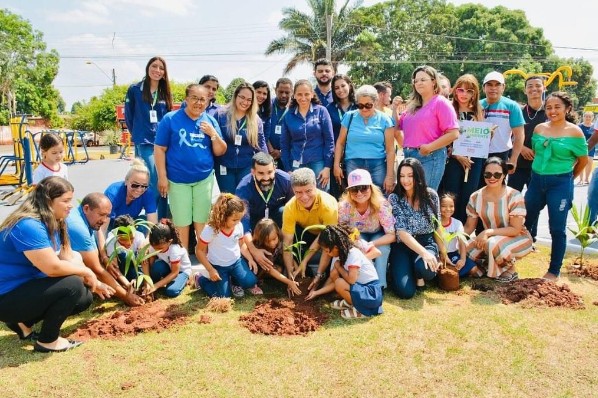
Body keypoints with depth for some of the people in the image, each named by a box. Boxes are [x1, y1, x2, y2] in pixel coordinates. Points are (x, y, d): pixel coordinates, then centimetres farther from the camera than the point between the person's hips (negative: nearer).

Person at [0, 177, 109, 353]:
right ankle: (47, 341, -6)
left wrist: (94, 283, 0)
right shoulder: (28, 226, -27)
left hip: (29, 287, 9)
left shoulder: (53, 223, 3)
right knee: (73, 285, -24)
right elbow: (53, 267, -31)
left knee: (84, 298, 6)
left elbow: (67, 261, 6)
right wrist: (87, 272, -16)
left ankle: (23, 322, 14)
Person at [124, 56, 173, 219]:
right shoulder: (135, 89, 1)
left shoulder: (166, 93, 12)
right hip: (145, 144, -4)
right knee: (153, 186, -11)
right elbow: (129, 115, 8)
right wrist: (138, 134, 11)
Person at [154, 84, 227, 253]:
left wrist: (213, 134, -14)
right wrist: (162, 177, -9)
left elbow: (220, 152, 3)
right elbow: (159, 149, -6)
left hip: (204, 179, 3)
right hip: (178, 180, -2)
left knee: (202, 220, 10)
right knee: (181, 221, 5)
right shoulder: (170, 119, -7)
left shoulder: (210, 121, 3)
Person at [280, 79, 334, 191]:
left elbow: (329, 140, -1)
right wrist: (288, 169, 3)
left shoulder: (321, 111, 0)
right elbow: (284, 144, 8)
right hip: (296, 165, 2)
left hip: (318, 163, -2)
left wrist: (327, 166, -7)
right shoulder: (288, 116, 5)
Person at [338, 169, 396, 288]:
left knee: (381, 248, -33)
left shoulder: (382, 205, -32)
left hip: (378, 236, -1)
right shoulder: (344, 206, -28)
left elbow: (392, 235, -28)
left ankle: (380, 284, -17)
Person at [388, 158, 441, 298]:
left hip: (426, 243, 1)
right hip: (402, 246, -1)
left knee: (423, 267, -35)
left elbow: (437, 226, 8)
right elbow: (402, 232, -16)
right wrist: (423, 253, -27)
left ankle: (419, 275, 4)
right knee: (405, 291, -21)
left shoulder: (431, 195, -2)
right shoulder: (394, 198, -9)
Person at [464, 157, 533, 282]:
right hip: (490, 239, 4)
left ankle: (510, 271, -4)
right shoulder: (476, 197, -7)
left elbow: (515, 229, -20)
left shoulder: (514, 196, -19)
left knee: (493, 244, -35)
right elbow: (469, 227, -2)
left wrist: (488, 232, -30)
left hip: (518, 238, -4)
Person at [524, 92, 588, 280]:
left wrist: (568, 177, 11)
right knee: (526, 220, 12)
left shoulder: (574, 131, -7)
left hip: (560, 184, -4)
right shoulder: (539, 128, 3)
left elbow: (583, 160, 2)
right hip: (537, 180, 4)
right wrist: (541, 172, 12)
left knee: (557, 228, 2)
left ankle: (554, 271, 13)